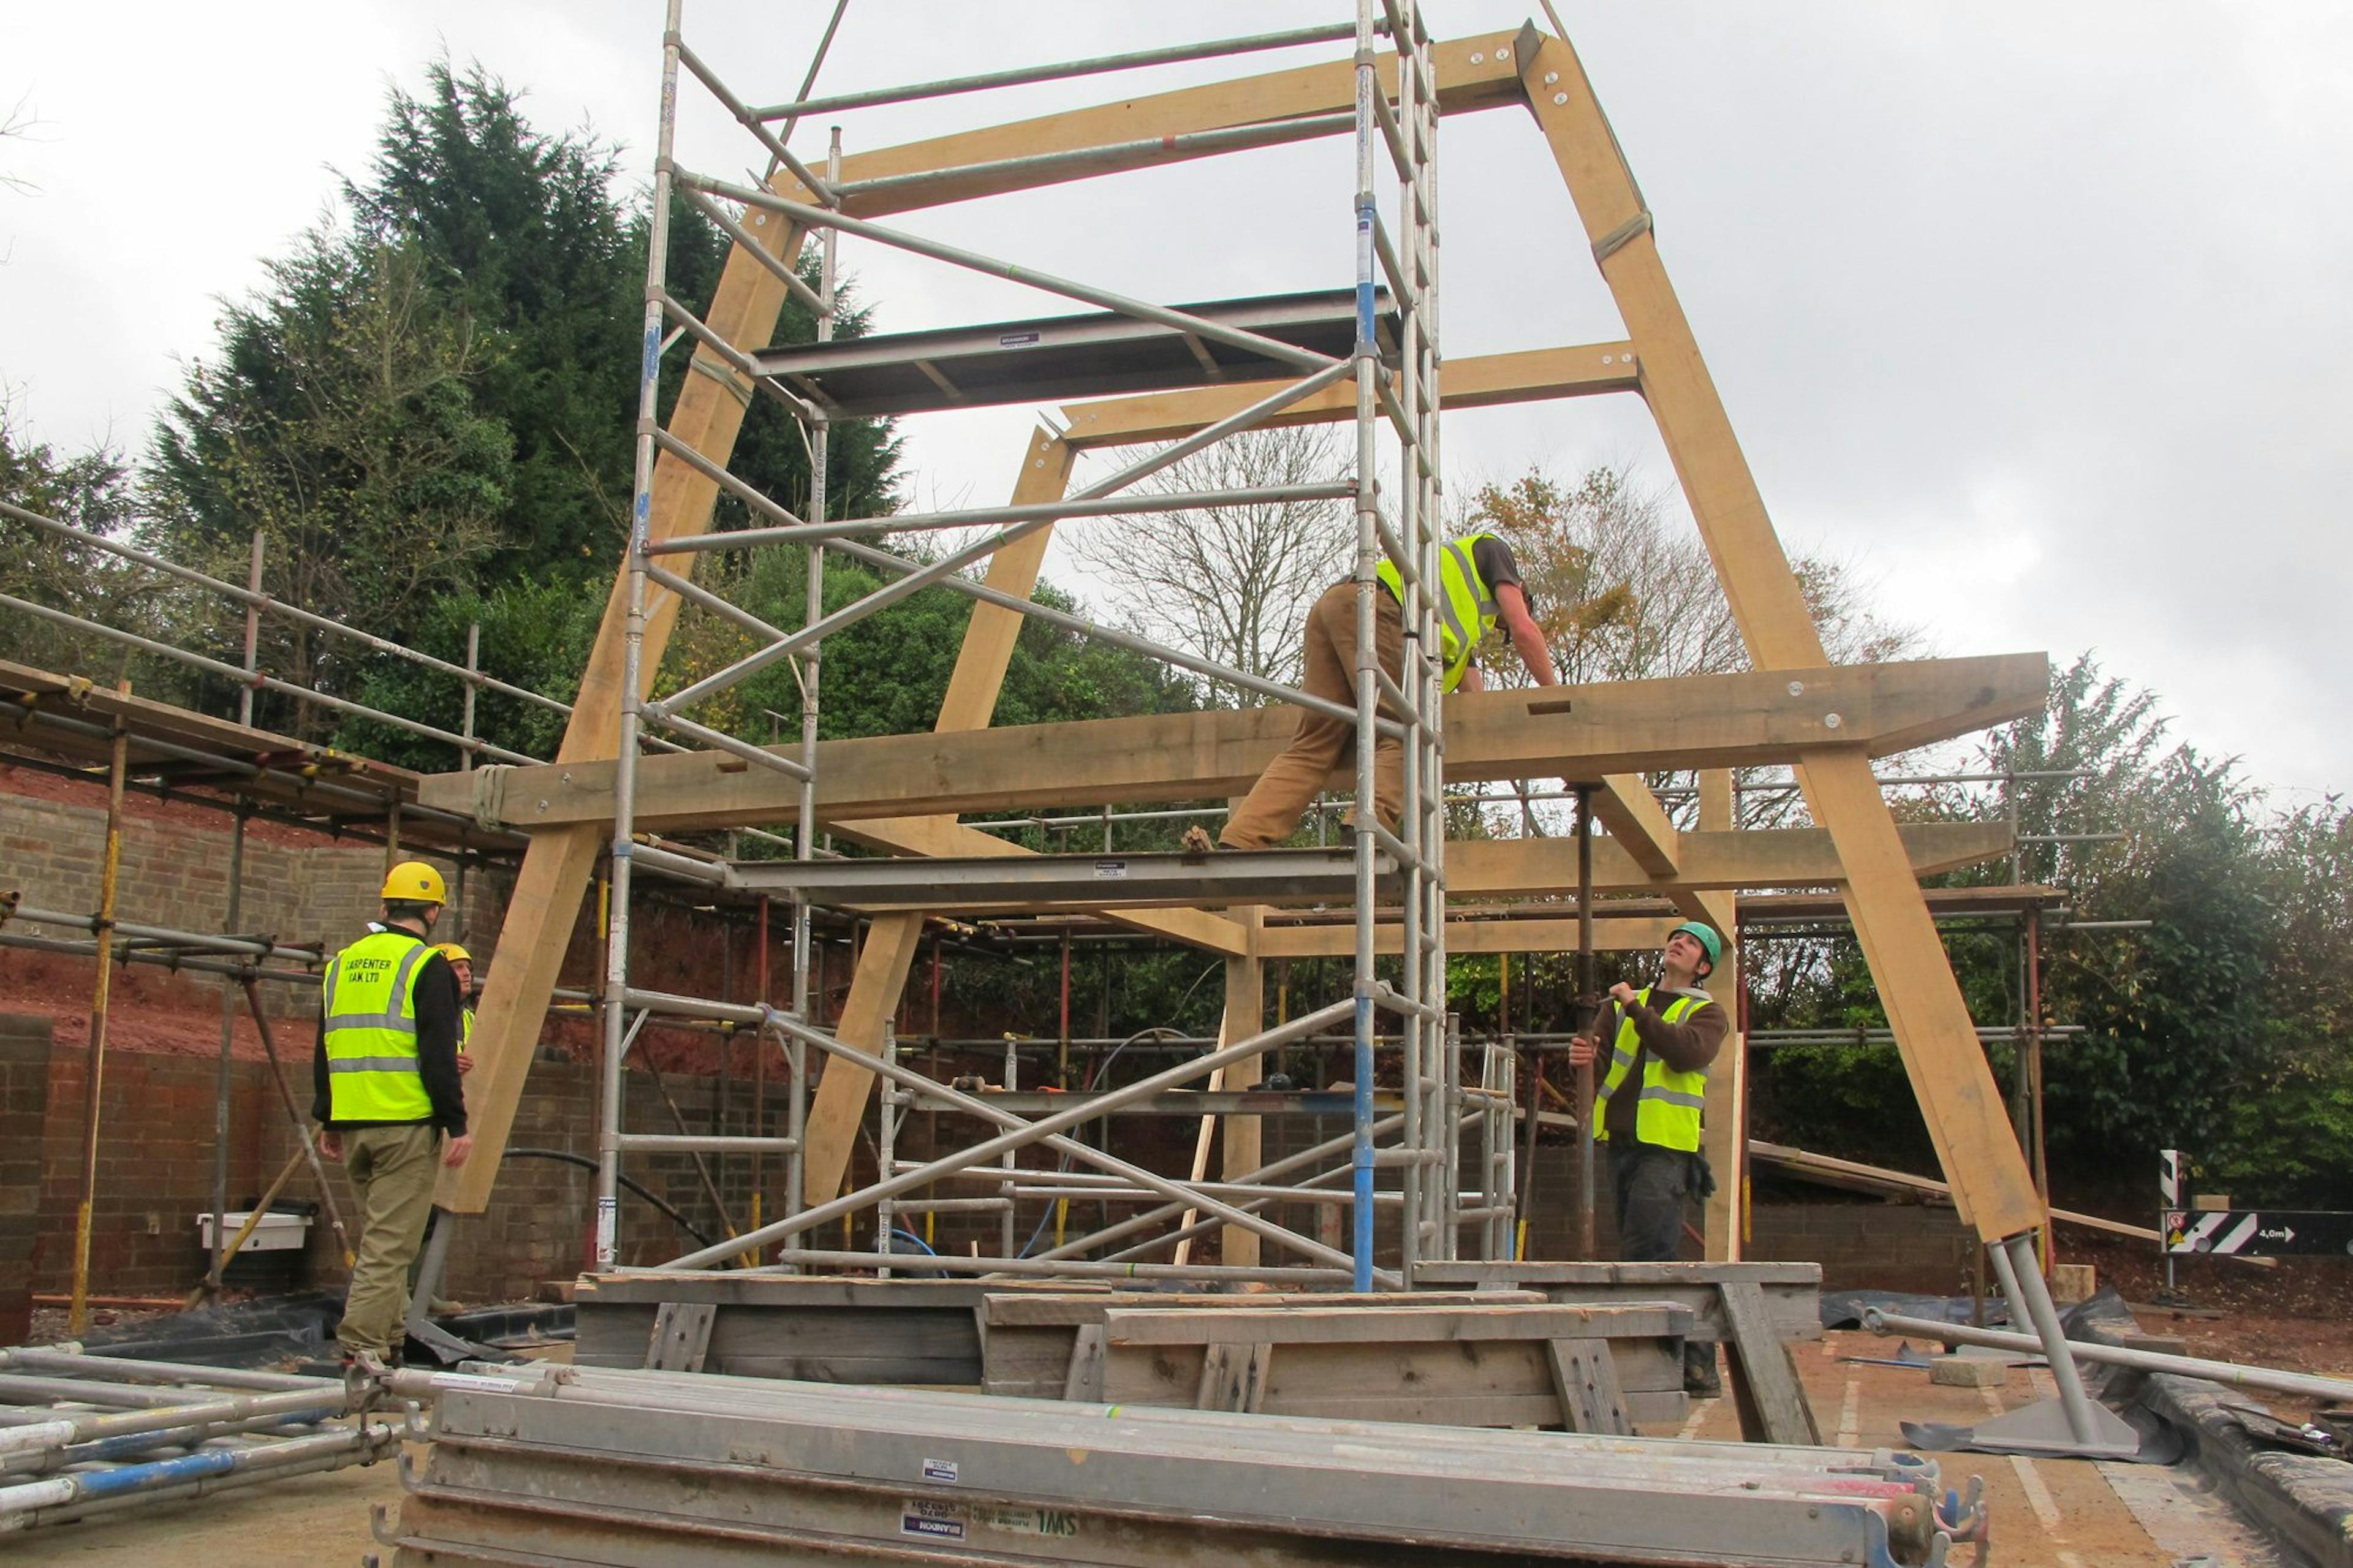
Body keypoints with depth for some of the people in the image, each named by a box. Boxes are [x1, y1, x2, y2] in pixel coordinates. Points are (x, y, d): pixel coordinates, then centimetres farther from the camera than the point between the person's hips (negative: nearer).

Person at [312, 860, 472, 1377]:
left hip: (352, 1123, 7)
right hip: (408, 1125, -7)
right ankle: (363, 1344, -9)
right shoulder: (429, 967, -7)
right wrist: (457, 1124, -10)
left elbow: (324, 1050, 18)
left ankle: (387, 1332, 22)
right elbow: (439, 1054, -14)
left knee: (381, 1232, 18)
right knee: (392, 1239, -5)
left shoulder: (342, 963, 14)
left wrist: (328, 1121, 22)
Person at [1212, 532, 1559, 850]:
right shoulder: (1493, 551, 26)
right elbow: (1524, 630, 16)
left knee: (1313, 746, -1)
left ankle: (1238, 844, -16)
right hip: (1375, 606, -8)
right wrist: (1555, 695, 23)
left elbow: (1474, 699, 39)